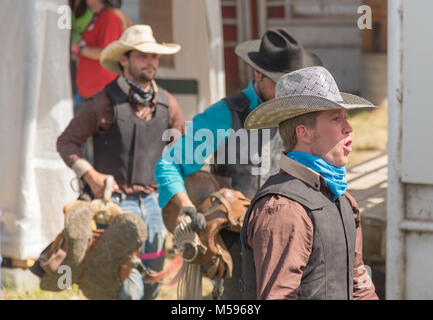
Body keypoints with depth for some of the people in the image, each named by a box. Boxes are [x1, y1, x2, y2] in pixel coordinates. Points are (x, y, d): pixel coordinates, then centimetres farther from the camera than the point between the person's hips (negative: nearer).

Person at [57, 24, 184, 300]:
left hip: (153, 201, 5)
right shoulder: (104, 103, -7)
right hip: (116, 201, -5)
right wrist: (90, 175, -14)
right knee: (129, 289, -12)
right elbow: (66, 142, 0)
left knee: (152, 287, 10)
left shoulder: (168, 104, 6)